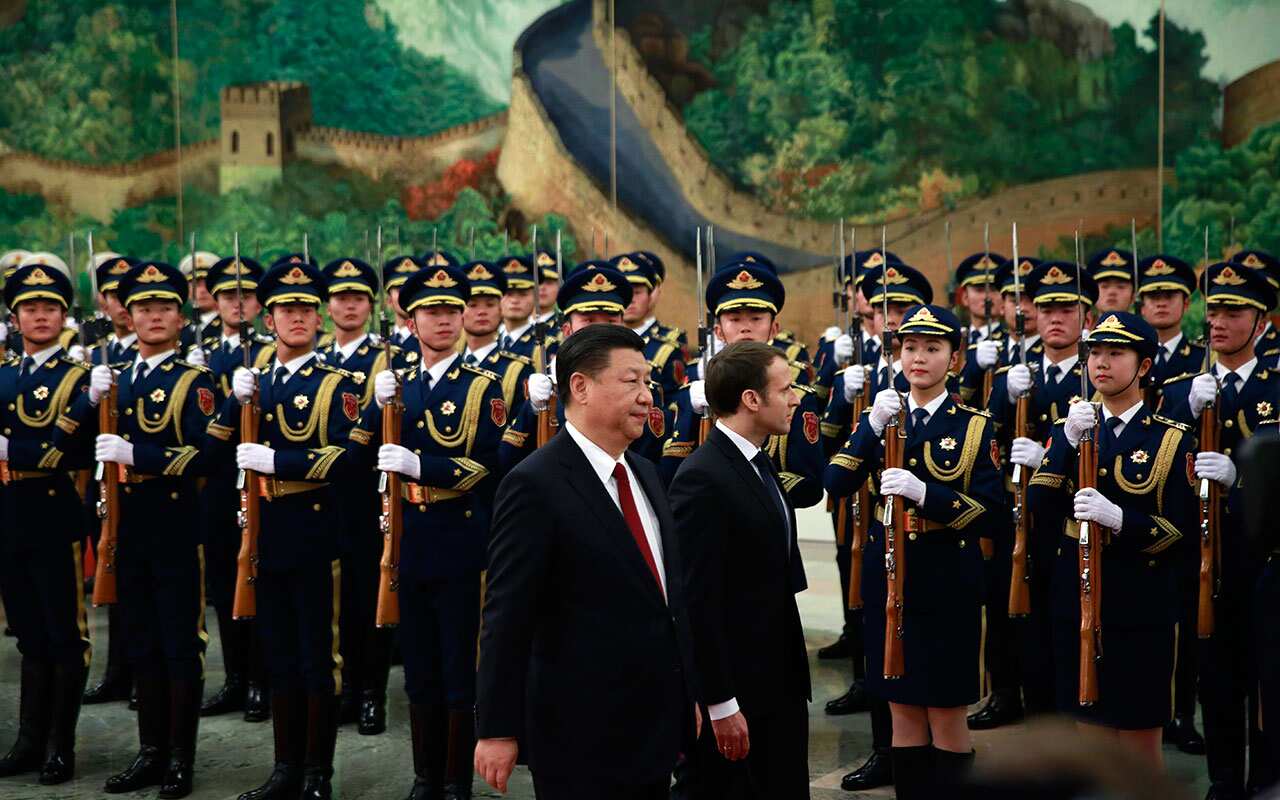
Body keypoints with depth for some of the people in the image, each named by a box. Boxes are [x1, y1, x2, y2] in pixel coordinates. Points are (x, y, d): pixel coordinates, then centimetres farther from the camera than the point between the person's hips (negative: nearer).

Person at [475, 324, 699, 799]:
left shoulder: (644, 475, 12)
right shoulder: (535, 486, -14)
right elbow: (506, 620, -15)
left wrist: (689, 696, 17)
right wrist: (497, 730, -15)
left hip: (656, 728, 7)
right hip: (582, 739, -7)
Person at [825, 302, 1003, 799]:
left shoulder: (975, 426, -2)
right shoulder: (880, 416, 6)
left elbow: (990, 508, -10)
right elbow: (836, 485, -6)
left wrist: (924, 493, -23)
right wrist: (872, 428, -18)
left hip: (948, 577, -3)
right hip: (888, 574, 3)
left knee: (947, 712, 3)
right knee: (903, 709, 9)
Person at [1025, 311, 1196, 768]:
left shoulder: (1172, 439, -2)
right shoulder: (1069, 430, 9)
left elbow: (1182, 531, -8)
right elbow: (1040, 512, -5)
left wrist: (1119, 519, -24)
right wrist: (1067, 443, -17)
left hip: (1141, 609, -3)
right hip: (1076, 599, 3)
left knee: (1139, 734, 5)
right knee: (1090, 730, 10)